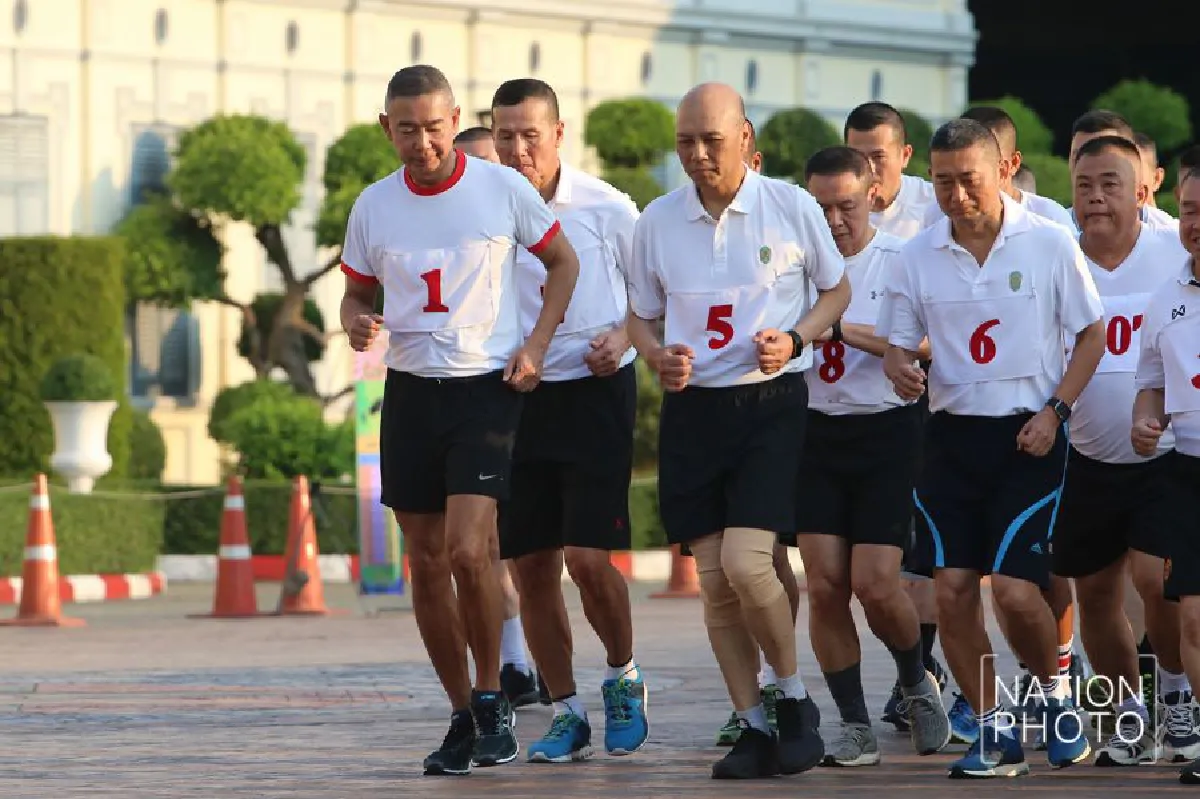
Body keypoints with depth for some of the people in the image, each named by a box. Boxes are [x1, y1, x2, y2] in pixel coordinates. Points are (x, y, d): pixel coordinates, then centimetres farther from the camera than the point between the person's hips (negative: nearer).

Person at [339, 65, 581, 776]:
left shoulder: (503, 188, -5)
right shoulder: (374, 206, 4)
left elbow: (564, 263, 8)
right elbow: (357, 293, 16)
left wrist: (537, 344, -3)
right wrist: (357, 324, -8)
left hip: (486, 389, -4)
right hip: (410, 391, 4)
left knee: (468, 552, -17)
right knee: (427, 563, 5)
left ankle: (492, 698, 2)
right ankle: (462, 717, 16)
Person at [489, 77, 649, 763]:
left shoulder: (606, 208, -5)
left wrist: (623, 336, -9)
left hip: (595, 392, -3)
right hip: (517, 398, 3)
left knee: (589, 558, -13)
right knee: (531, 565, 3)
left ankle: (623, 678, 13)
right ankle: (567, 713, 14)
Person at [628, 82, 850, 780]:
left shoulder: (793, 208, -3)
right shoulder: (658, 221, 5)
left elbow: (837, 289, 10)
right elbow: (642, 315, 16)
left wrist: (795, 340, -9)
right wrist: (657, 356, -6)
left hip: (771, 405, -4)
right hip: (692, 409, 4)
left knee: (746, 562, -18)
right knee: (713, 578, 1)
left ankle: (796, 700, 3)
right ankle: (754, 727, 11)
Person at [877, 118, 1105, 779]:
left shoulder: (1050, 244, -4)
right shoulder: (916, 257, 2)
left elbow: (1091, 333, 3)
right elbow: (897, 345, 9)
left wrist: (1054, 411, -7)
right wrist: (900, 369, -16)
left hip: (1028, 438, -3)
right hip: (951, 435, 3)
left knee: (1014, 588, -13)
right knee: (952, 590, -4)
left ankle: (1054, 694, 15)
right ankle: (994, 735, 9)